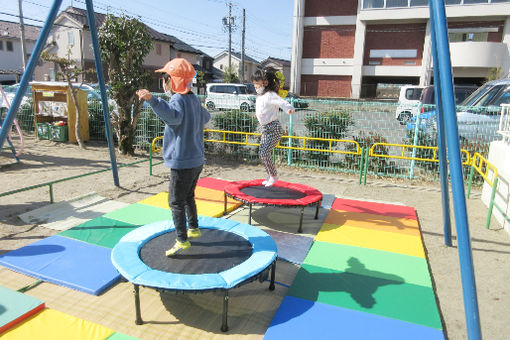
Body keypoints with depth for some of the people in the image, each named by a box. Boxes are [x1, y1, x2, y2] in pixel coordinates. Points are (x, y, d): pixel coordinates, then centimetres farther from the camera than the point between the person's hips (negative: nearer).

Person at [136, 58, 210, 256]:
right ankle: (194, 229, 37)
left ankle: (182, 240, 5)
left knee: (176, 202, 0)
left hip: (182, 162, -10)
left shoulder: (178, 100, -17)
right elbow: (205, 117, 30)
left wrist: (152, 100, -54)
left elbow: (173, 115, -41)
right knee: (188, 197, 24)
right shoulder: (194, 99, 11)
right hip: (197, 160, 10)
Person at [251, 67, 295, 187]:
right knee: (262, 153, 11)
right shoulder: (259, 96, 11)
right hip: (265, 129, 9)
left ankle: (274, 176, 2)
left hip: (274, 129, -9)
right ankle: (270, 176, 28)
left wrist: (290, 109, -51)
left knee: (265, 152, -17)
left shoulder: (270, 95, -17)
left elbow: (282, 103, -31)